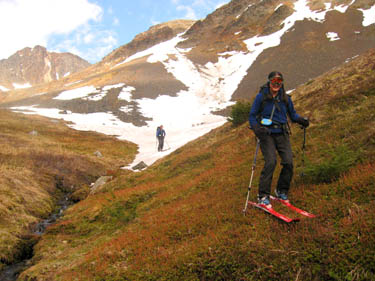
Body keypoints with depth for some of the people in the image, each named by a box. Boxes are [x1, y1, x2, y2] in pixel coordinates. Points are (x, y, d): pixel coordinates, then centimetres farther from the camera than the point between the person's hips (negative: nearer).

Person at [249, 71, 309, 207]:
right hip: (266, 134, -4)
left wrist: (301, 120, -1)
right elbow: (252, 116, 1)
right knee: (270, 162, -18)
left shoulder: (285, 98, 10)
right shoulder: (261, 97, -1)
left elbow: (292, 114, 20)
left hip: (282, 134, 4)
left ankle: (281, 191, 14)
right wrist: (256, 128, -18)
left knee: (288, 162, -8)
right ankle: (263, 196, -8)